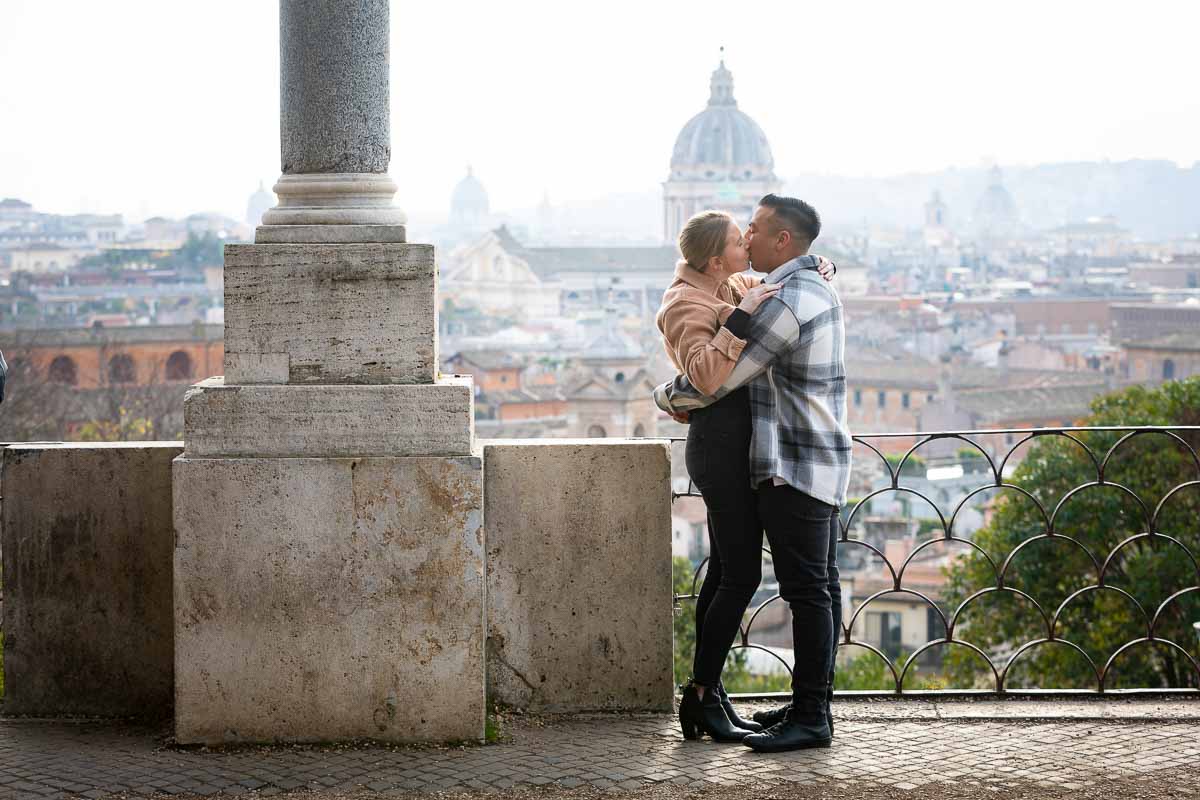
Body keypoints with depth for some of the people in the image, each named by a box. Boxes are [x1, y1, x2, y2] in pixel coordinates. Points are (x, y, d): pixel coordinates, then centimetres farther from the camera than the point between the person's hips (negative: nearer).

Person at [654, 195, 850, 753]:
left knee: (807, 591, -9)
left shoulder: (785, 303, -19)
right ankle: (814, 702, 19)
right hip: (821, 461, 11)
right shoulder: (818, 289, 14)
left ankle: (810, 718, -7)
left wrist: (667, 397, 4)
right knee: (820, 586, 13)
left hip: (794, 467, -11)